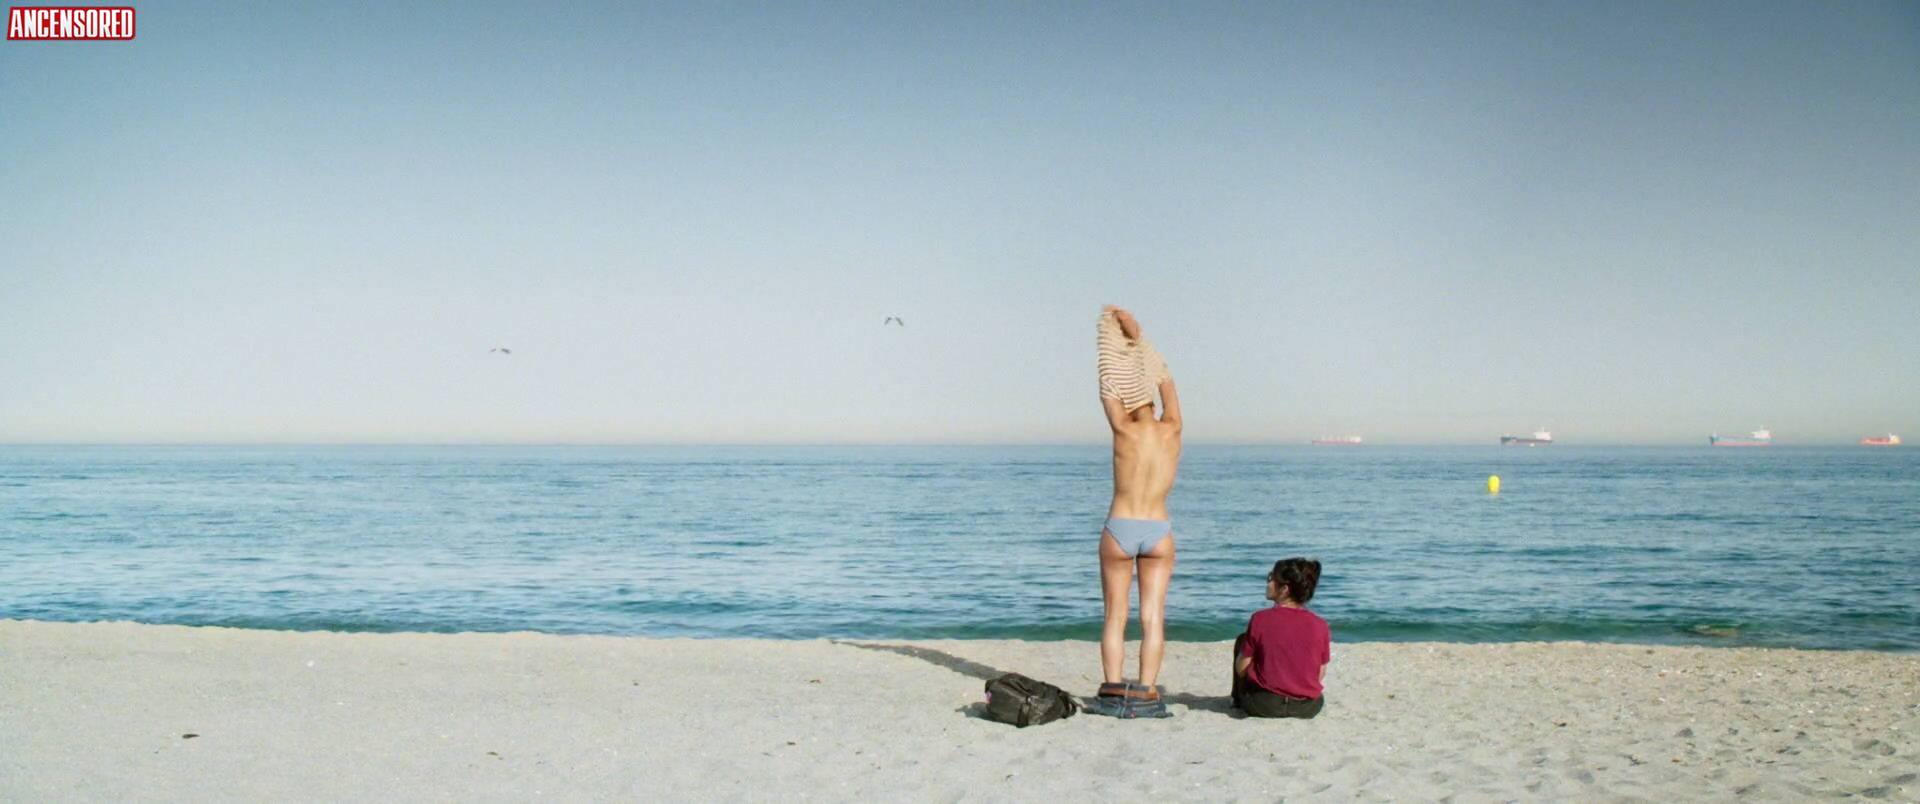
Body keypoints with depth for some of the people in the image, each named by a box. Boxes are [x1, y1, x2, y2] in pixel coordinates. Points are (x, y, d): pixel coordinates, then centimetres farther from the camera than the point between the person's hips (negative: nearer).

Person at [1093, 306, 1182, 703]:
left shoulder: (1125, 430, -8)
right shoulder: (1172, 431, 0)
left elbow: (1109, 387, 3)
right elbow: (1166, 382, 13)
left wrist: (1122, 343, 12)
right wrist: (1139, 341, 19)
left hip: (1119, 528, -2)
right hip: (1159, 531, 2)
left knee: (1116, 615, 5)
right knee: (1153, 616, 3)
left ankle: (1113, 685, 1)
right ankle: (1146, 689, -2)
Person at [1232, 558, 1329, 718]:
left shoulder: (1260, 619, -13)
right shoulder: (1319, 625, -7)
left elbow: (1241, 669, -6)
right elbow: (1320, 675, 1)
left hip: (1263, 706, -2)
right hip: (1308, 708, 2)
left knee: (1241, 641, 20)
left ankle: (1238, 699, 32)